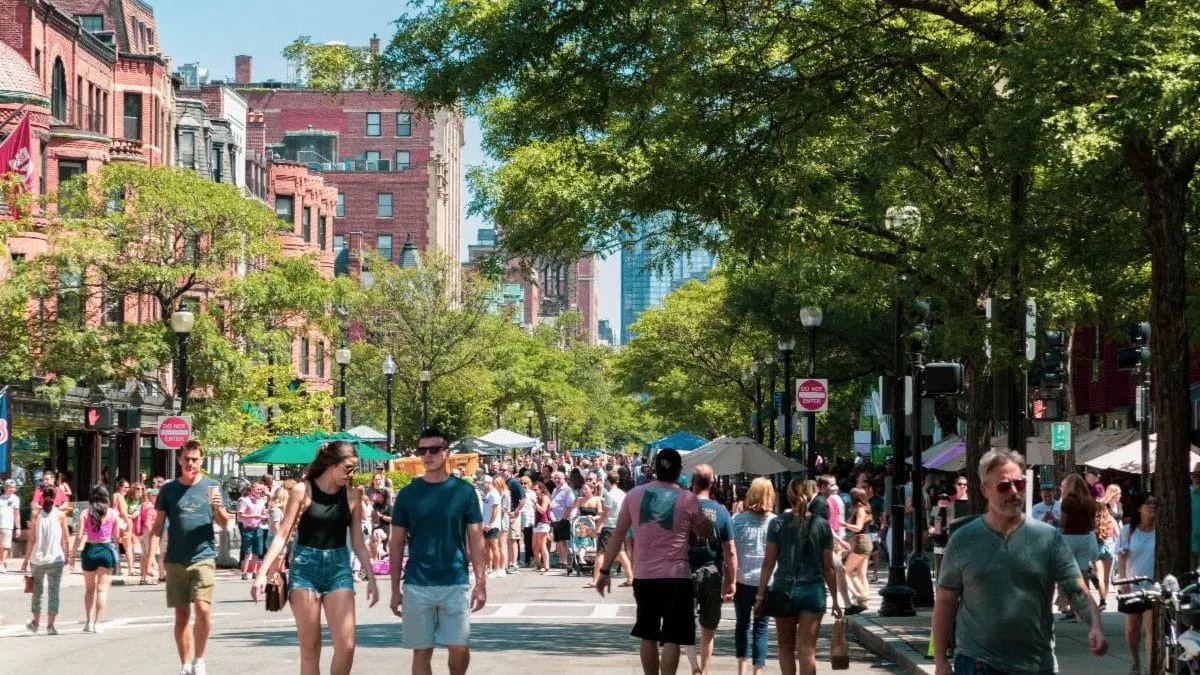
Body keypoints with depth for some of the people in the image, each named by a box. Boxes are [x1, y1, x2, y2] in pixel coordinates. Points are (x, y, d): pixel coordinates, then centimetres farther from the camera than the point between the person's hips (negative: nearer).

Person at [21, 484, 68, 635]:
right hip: (55, 558, -2)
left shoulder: (36, 514, -1)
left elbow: (31, 539, -3)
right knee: (53, 591, 0)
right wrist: (67, 556, 14)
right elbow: (65, 539, 0)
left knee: (37, 591, 16)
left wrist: (26, 559, 2)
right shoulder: (60, 515, -3)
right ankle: (50, 625, -4)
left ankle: (35, 622, 26)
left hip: (37, 558, 2)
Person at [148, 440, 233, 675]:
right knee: (181, 615, 6)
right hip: (175, 560, 2)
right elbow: (158, 526, 9)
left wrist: (218, 508, -13)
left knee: (203, 609, -16)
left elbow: (225, 524, 8)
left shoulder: (211, 487, 5)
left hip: (203, 558, -1)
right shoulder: (168, 490, 6)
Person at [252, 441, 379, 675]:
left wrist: (371, 578, 8)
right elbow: (283, 535, -5)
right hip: (305, 568, -3)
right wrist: (262, 572, -12)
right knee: (309, 648, 1)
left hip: (338, 568, 3)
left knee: (346, 646, -8)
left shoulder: (352, 495, 5)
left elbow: (357, 541, 11)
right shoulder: (303, 490, -4)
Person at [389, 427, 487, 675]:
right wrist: (395, 589, 4)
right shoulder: (408, 494, 3)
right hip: (416, 585, 1)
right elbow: (397, 544, 8)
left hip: (456, 583, -1)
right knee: (422, 651, 4)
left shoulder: (464, 491, 1)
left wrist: (480, 584, -3)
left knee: (459, 648, -5)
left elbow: (476, 540, 3)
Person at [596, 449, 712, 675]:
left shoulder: (634, 494, 2)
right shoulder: (687, 499, -5)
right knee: (672, 639, -2)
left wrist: (605, 571, 9)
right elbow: (706, 533, 8)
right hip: (676, 576, -3)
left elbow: (617, 535, 5)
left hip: (643, 575, 3)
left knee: (648, 636, 15)